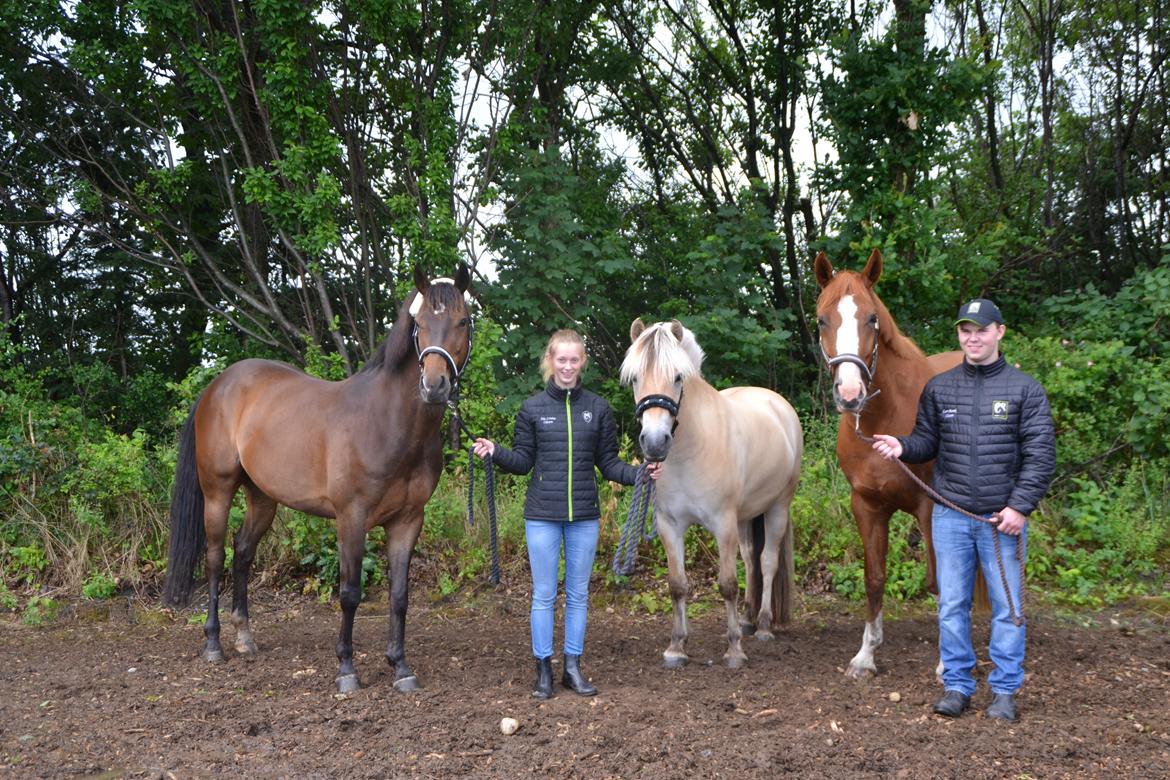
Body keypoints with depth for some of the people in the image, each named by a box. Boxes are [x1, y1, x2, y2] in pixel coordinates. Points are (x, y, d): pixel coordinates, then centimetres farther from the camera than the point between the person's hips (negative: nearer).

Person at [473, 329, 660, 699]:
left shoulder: (598, 408, 3)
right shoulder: (533, 408, 0)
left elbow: (608, 463, 6)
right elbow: (523, 461, 2)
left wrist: (640, 474, -10)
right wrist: (495, 452, -16)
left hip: (584, 515, 2)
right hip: (543, 515, -1)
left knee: (578, 594, 10)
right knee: (544, 594, 5)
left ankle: (573, 667, 21)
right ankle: (543, 669, 15)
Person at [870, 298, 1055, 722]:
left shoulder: (1025, 389, -3)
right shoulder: (938, 387, 6)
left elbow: (1041, 455, -5)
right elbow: (927, 440, 12)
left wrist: (1020, 507, -13)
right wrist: (902, 446, -10)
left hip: (1002, 516, -2)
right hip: (950, 516, 2)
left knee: (1006, 607, 6)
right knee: (952, 606, 9)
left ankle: (1004, 690, 19)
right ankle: (956, 687, 20)